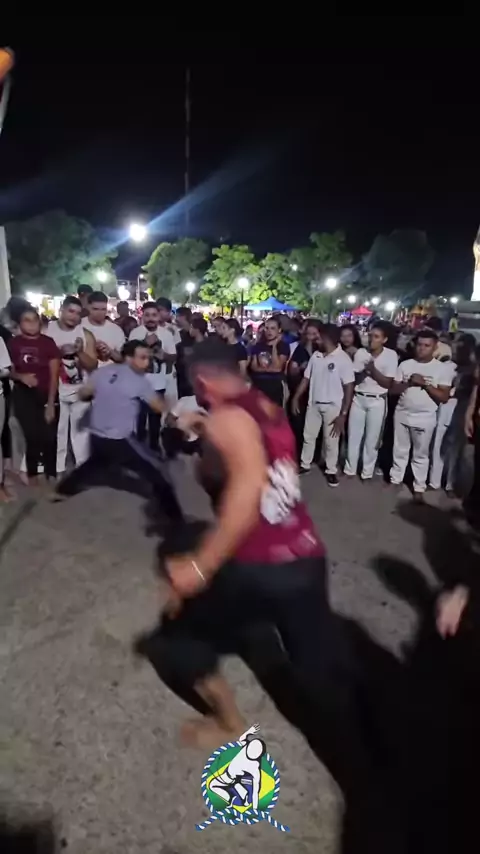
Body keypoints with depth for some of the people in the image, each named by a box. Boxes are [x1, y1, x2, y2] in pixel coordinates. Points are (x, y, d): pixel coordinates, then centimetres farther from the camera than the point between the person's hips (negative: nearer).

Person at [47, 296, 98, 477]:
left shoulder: (86, 334, 0)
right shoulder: (47, 330, -3)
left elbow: (93, 365, -1)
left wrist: (80, 352, -18)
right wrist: (58, 352, -21)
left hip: (80, 392, 1)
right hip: (56, 391, -1)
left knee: (81, 431, 9)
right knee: (58, 432, 6)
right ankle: (58, 470, 17)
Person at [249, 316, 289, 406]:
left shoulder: (283, 346, 0)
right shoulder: (258, 345, 12)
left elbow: (277, 367, -13)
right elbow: (253, 367, 4)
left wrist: (274, 346, -13)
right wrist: (269, 369, -11)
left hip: (275, 386, -3)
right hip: (258, 385, 4)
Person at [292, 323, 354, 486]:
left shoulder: (343, 359, -13)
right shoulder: (316, 356, 2)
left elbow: (349, 388, -13)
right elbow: (306, 379, 9)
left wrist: (343, 414, -16)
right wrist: (296, 398, 4)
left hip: (333, 406, -5)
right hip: (314, 403, 5)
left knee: (331, 440, 7)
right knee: (308, 436, 14)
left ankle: (331, 470, 24)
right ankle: (305, 465, 31)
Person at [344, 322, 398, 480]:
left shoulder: (391, 355, -7)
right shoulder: (360, 352, 0)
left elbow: (388, 383, -9)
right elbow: (353, 378, -1)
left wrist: (373, 370, -20)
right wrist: (364, 372, -21)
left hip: (377, 401, -2)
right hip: (358, 398, 2)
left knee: (372, 438, 6)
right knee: (354, 435, 8)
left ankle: (367, 473, 18)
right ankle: (350, 470, 21)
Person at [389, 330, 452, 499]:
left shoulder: (443, 369, -6)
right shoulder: (405, 364, 2)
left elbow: (444, 397, -10)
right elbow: (393, 390, 1)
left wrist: (425, 384, -19)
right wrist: (409, 382, -16)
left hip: (425, 419, -3)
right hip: (402, 415, 3)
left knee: (421, 455, 8)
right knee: (399, 450, 15)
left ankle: (419, 487, 19)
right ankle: (395, 479, 30)